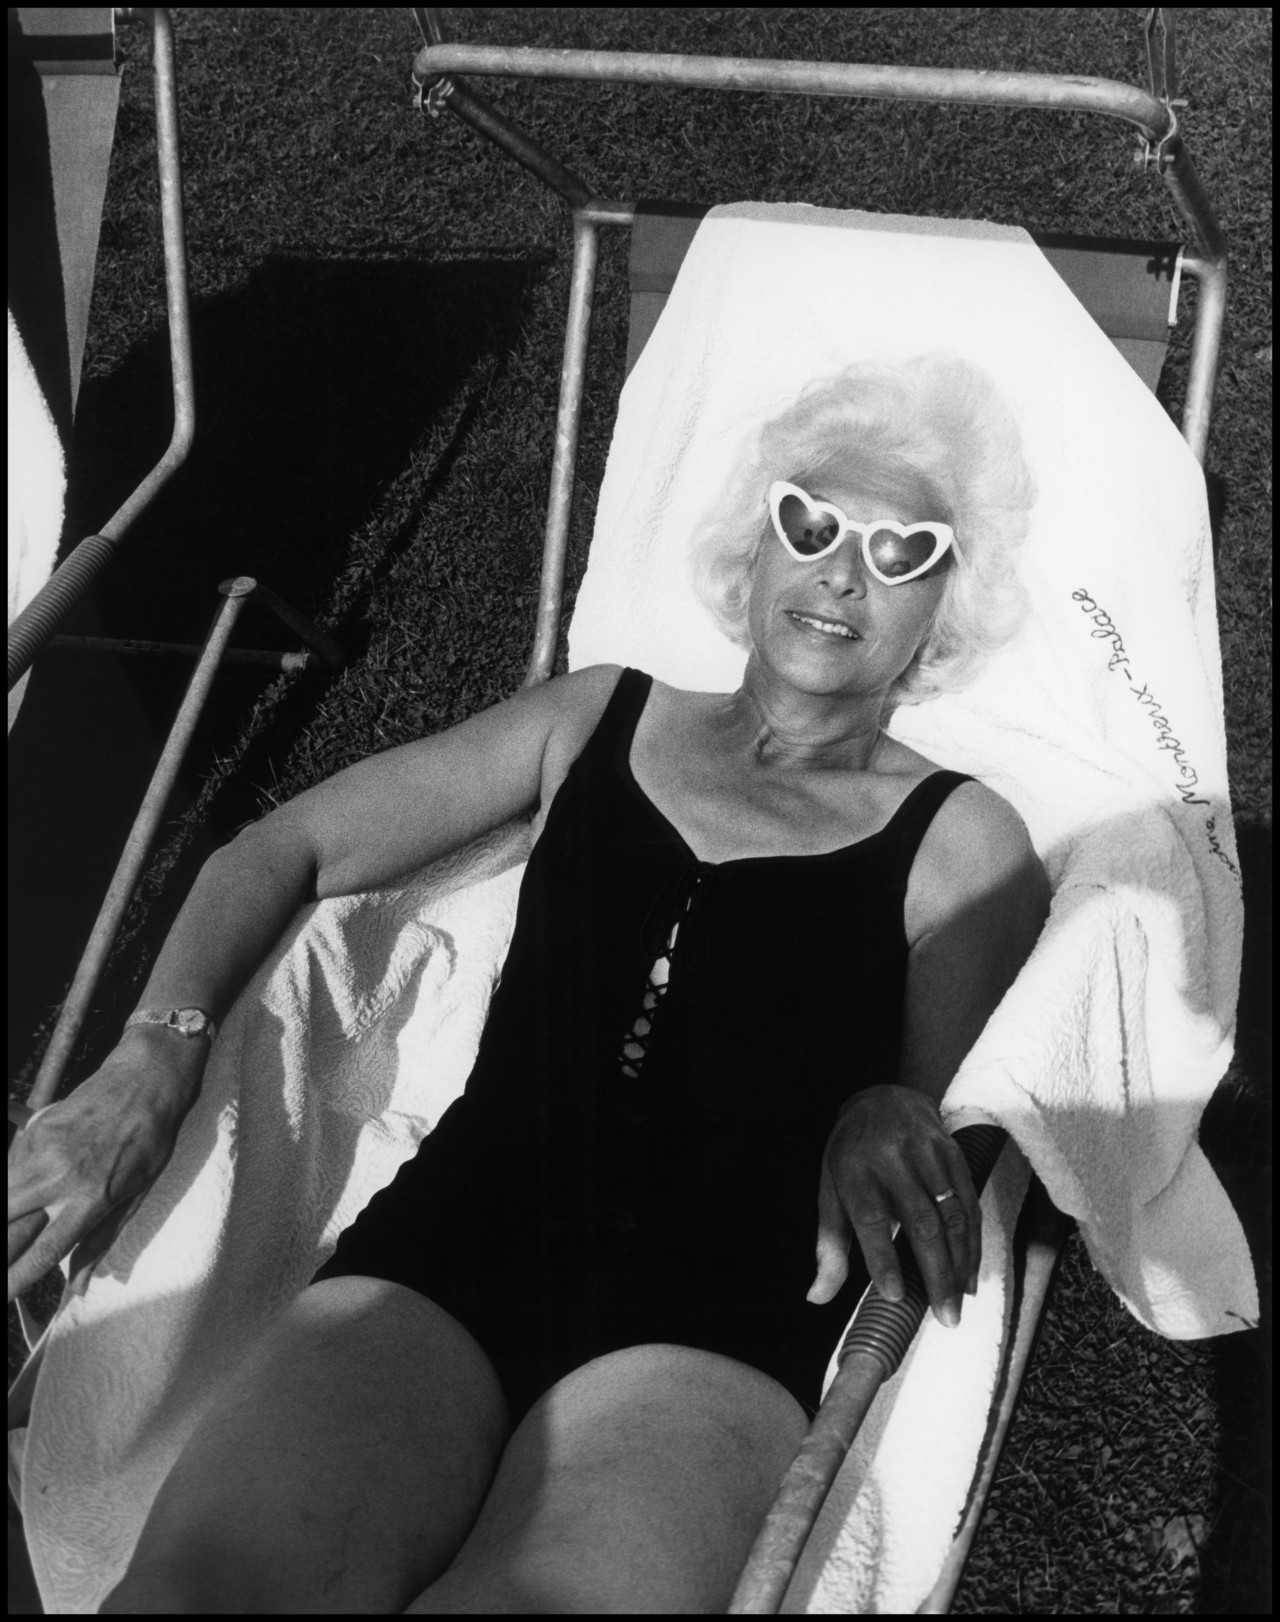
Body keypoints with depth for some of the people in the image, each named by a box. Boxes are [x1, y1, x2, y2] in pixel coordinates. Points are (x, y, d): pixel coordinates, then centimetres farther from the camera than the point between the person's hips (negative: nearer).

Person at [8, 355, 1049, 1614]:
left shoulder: (962, 841, 15)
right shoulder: (605, 718, 19)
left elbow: (945, 1123, 11)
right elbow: (282, 847, 16)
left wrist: (883, 1118, -14)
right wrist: (150, 1067, 0)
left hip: (716, 1322, -1)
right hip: (451, 1240, 2)